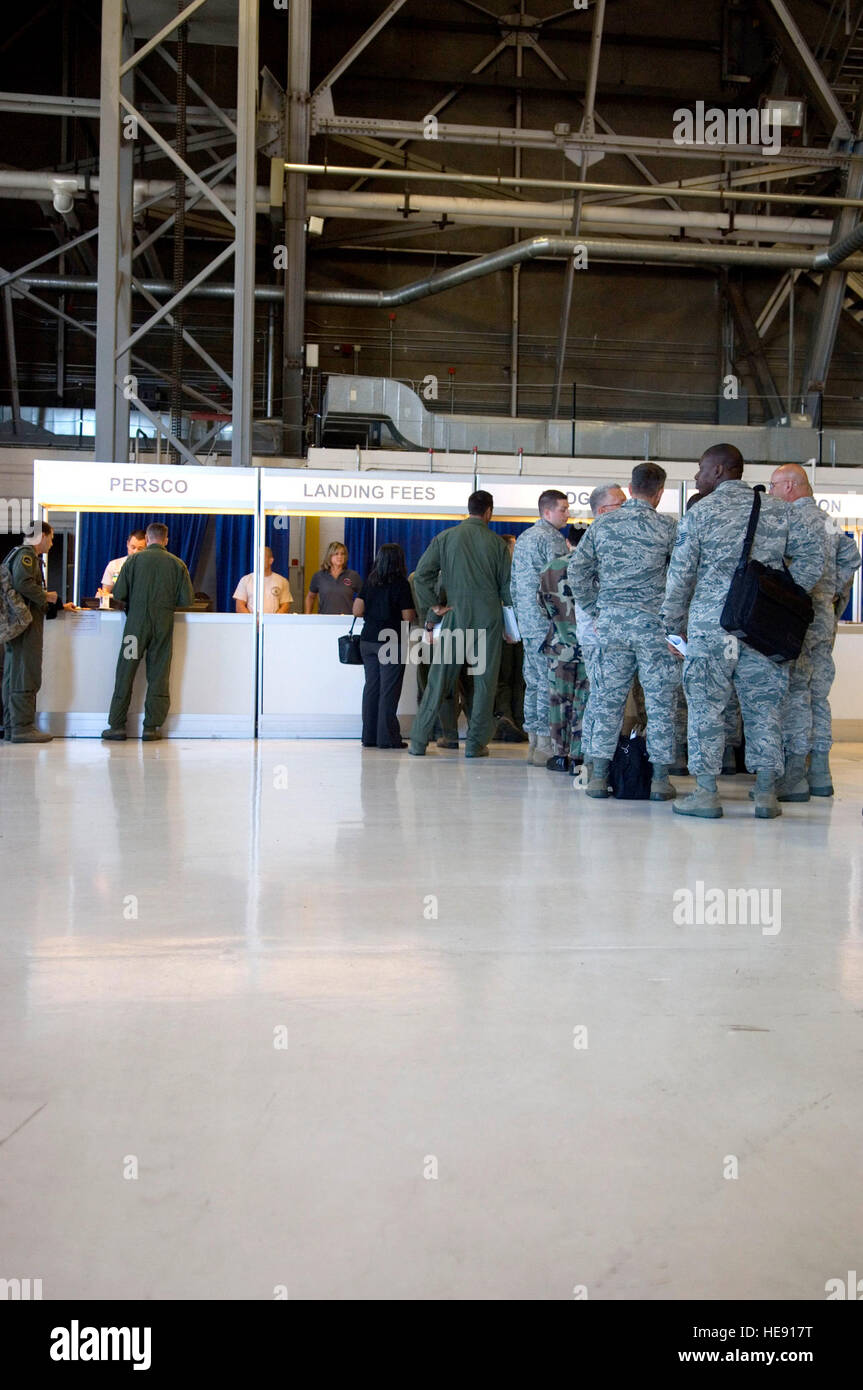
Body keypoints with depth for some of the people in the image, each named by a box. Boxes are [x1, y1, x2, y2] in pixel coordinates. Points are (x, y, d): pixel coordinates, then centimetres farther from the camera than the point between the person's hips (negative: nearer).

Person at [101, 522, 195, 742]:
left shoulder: (134, 559, 2)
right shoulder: (177, 564, 5)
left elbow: (119, 594, -2)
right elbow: (187, 600, 2)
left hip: (137, 620, -1)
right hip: (164, 622, 1)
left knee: (126, 672, 4)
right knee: (158, 674, 5)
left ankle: (117, 725, 5)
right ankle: (151, 727, 4)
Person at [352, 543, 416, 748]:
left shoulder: (369, 582, 6)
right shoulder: (401, 584, -9)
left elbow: (357, 611, 4)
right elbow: (408, 617, -10)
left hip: (368, 640, 5)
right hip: (392, 641, -5)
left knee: (371, 687, 9)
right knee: (389, 689, -2)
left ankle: (369, 736, 12)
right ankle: (387, 737, -1)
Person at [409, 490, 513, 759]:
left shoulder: (446, 537, 3)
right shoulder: (497, 542, 2)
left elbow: (422, 574, -3)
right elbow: (507, 585, 4)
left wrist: (433, 608, 2)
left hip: (456, 614, 1)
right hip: (488, 618, 0)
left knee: (439, 679, 4)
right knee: (484, 680, 5)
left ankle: (418, 741, 5)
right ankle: (476, 744, 6)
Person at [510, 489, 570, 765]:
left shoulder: (523, 538, 18)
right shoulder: (552, 538, -10)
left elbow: (514, 584, 20)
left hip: (526, 621, 9)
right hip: (548, 621, -9)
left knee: (533, 682, 11)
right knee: (550, 683, -7)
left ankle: (533, 743, 14)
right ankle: (545, 745, -7)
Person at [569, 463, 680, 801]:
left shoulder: (602, 525, 6)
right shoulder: (666, 527, -4)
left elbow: (576, 569, 7)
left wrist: (594, 607, 15)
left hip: (611, 621, 3)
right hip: (653, 621, -3)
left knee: (608, 698, 8)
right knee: (660, 701, 4)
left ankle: (598, 775, 8)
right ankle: (660, 778, 6)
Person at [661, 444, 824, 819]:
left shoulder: (700, 513, -1)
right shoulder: (779, 511, 10)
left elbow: (681, 574, -1)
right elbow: (812, 553, 5)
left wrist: (673, 624, 8)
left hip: (710, 625, -3)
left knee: (706, 707, 3)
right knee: (763, 707, 8)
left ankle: (706, 792, 3)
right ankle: (766, 793, 9)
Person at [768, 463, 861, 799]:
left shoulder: (794, 517, -10)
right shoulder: (828, 521, 17)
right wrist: (835, 592, 13)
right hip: (825, 615, 9)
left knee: (794, 693, -8)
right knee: (817, 695, 12)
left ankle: (794, 777, -8)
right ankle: (820, 774, 16)